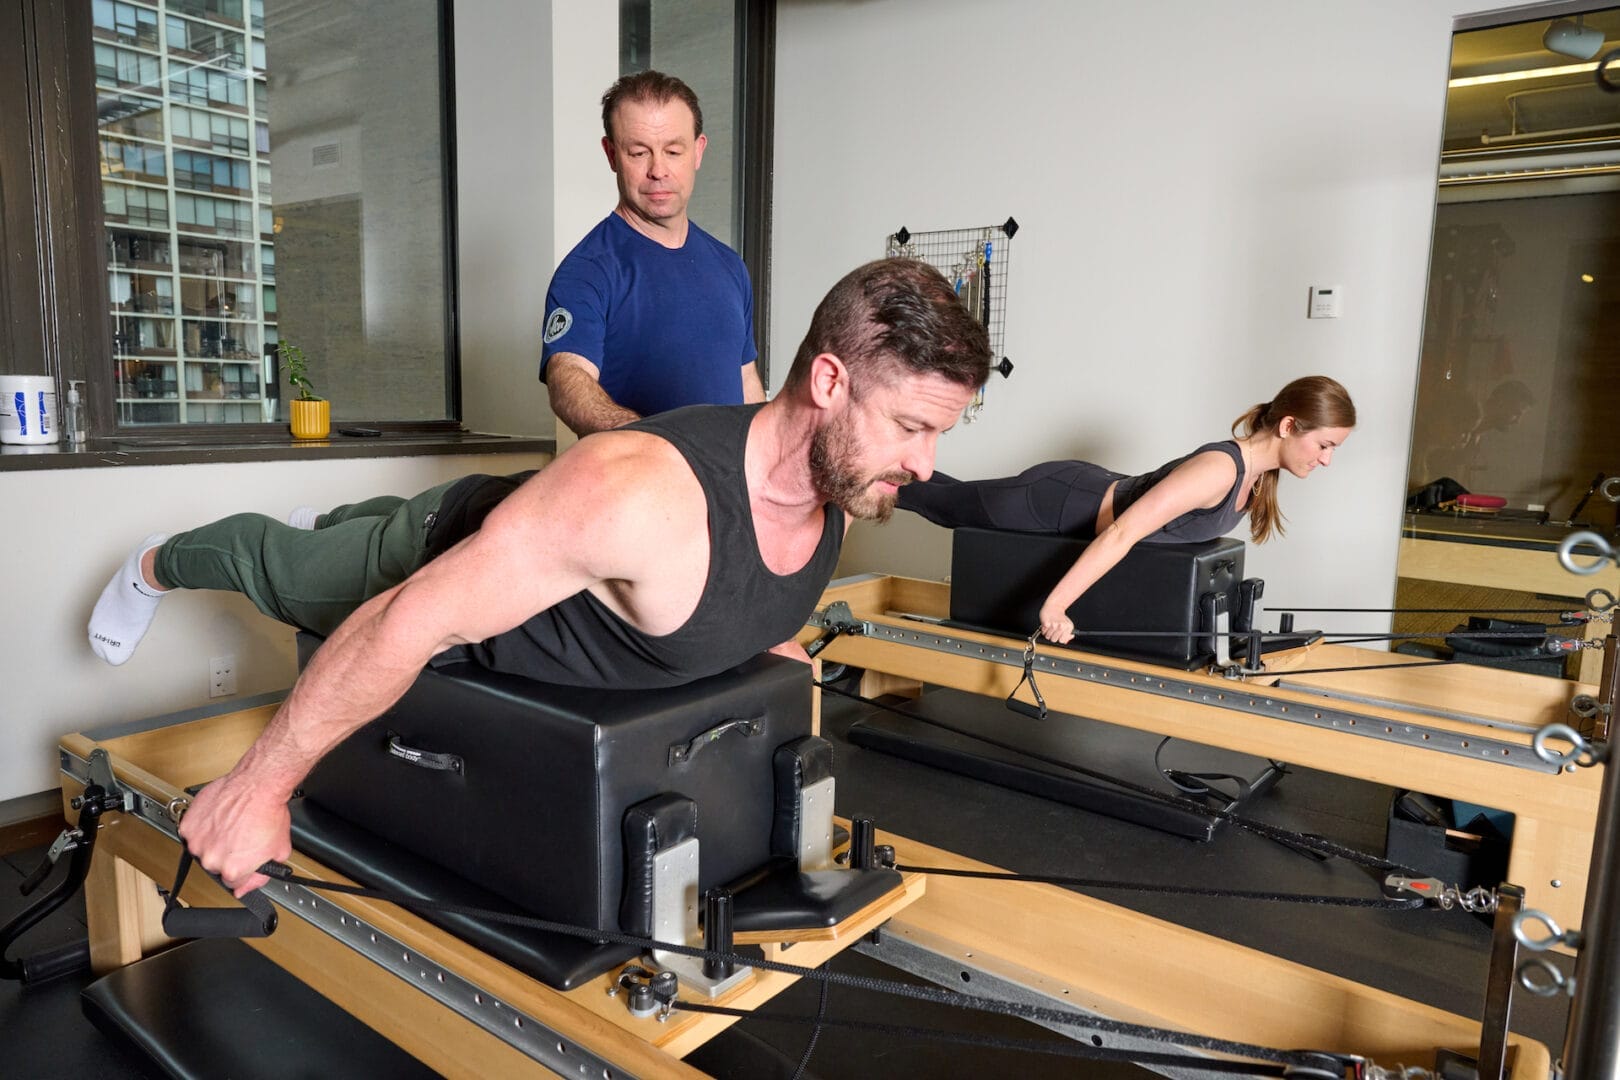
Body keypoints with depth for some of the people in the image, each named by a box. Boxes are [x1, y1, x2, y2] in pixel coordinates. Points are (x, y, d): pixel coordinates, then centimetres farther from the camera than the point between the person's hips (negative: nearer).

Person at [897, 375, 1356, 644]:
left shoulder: (1258, 473, -4)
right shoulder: (1221, 469, -34)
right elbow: (1124, 532, -39)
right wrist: (1055, 604, -40)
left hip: (1084, 490, 7)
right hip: (1055, 502, -7)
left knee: (954, 500, 26)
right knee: (945, 504, 14)